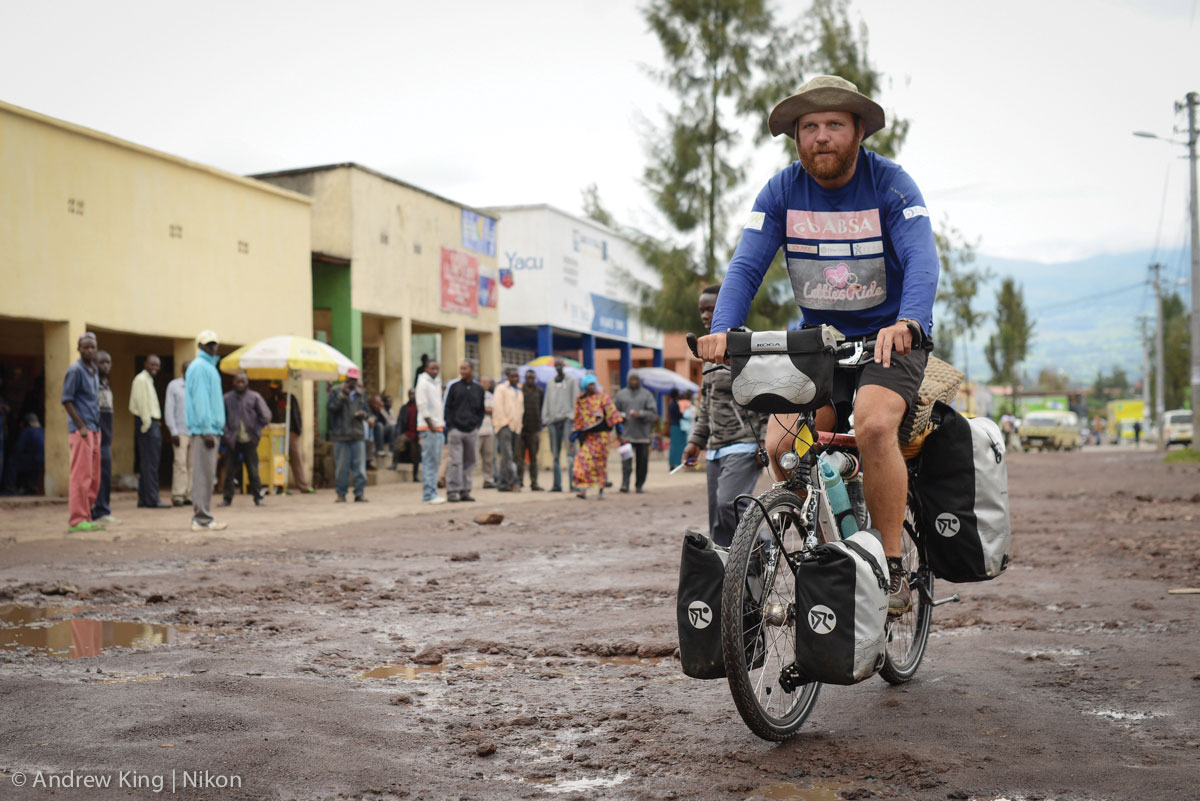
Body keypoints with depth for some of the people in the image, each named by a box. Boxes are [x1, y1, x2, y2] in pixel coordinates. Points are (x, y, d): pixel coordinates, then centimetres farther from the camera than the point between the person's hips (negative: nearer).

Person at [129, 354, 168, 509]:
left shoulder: (148, 380, 22)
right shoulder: (141, 379, -8)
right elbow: (141, 402, -15)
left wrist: (155, 423, 13)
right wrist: (147, 423, -16)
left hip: (152, 424, 10)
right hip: (148, 424, -10)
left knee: (147, 463, 11)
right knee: (150, 462, -11)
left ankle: (143, 499, 15)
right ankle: (152, 499, -11)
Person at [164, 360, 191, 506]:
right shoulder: (174, 385, 6)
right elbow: (169, 410, 3)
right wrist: (173, 432, -4)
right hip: (181, 431, -2)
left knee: (193, 465, 0)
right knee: (180, 464, -6)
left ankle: (190, 495, 3)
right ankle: (178, 495, -3)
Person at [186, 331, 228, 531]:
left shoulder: (209, 367, 21)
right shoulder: (200, 367, -9)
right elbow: (200, 400, -16)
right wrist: (207, 430, -20)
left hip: (210, 429, 10)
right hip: (204, 430, -10)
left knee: (207, 475, 11)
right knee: (204, 474, -9)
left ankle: (200, 517, 15)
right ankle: (202, 519, -9)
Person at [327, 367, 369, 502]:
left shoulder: (361, 393, 16)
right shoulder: (335, 391, 5)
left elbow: (367, 412, 22)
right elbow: (330, 408, -8)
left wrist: (363, 414, -1)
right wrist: (342, 395, -15)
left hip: (358, 436, 3)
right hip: (341, 436, -3)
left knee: (360, 466, -3)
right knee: (341, 467, 1)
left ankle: (360, 493, 1)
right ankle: (341, 494, 9)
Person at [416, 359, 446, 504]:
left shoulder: (437, 382, 18)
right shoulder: (423, 383, -7)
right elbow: (422, 405, -15)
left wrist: (442, 424, 14)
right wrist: (430, 425, -17)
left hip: (438, 427, 9)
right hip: (427, 427, -9)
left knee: (435, 461, 10)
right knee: (429, 461, -9)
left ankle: (430, 492, 15)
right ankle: (429, 494, -8)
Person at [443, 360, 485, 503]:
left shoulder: (478, 389, 12)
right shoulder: (453, 386, 4)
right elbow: (447, 408, 4)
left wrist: (477, 425, 4)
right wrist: (449, 427, -5)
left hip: (472, 431, 3)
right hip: (456, 430, -3)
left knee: (469, 462, 5)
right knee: (456, 461, -8)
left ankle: (465, 491, 12)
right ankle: (452, 491, -6)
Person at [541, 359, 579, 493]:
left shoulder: (572, 381, 8)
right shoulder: (550, 384, 19)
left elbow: (576, 400, 2)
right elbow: (546, 401, 20)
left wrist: (574, 416, -8)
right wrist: (545, 418, 10)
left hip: (567, 419, -4)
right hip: (553, 420, 4)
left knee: (570, 451, -11)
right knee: (555, 454, 3)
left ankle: (572, 482, -11)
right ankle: (557, 484, 5)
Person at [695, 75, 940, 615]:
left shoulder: (891, 185, -13)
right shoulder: (781, 191, -4)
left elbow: (922, 261, -27)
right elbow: (746, 266, -13)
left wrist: (907, 323, -48)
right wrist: (722, 329, -33)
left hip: (890, 336, -3)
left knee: (873, 426, -30)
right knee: (781, 445, -16)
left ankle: (892, 570, -16)